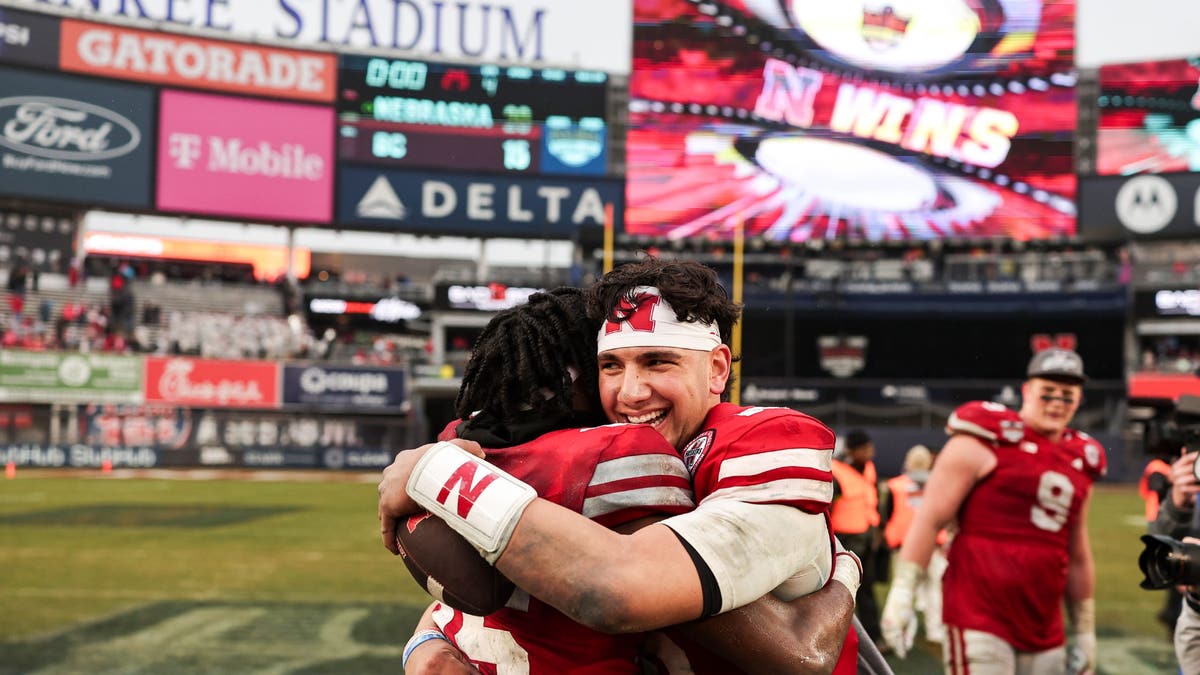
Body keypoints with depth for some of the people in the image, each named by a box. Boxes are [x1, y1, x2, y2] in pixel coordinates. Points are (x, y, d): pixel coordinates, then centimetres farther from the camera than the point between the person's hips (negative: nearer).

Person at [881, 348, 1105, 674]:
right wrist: (902, 592, -12)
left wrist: (1085, 632, 23)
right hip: (980, 611, -7)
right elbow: (930, 518, -6)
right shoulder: (988, 439, -3)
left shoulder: (1080, 461, 16)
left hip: (1043, 628, 7)